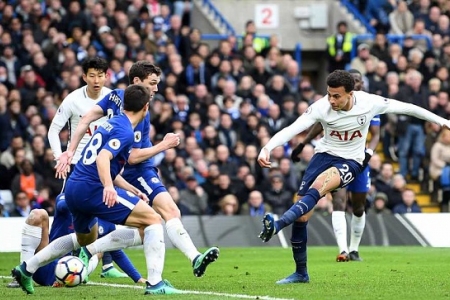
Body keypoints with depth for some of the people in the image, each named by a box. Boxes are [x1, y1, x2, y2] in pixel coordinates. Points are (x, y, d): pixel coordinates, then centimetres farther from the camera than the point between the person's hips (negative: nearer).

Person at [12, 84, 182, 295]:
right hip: (92, 189, -10)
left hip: (74, 188, 10)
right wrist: (109, 187, -39)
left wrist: (132, 191, 25)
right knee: (153, 220, -9)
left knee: (85, 239, 34)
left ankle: (26, 268, 34)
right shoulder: (125, 131, -10)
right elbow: (103, 158, -26)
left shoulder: (112, 123, 19)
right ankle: (155, 283, -20)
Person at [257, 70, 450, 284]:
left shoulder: (369, 103, -16)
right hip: (325, 154, 2)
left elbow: (406, 108, -4)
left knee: (318, 187, -33)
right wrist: (267, 148, -39)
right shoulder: (321, 107, -17)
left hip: (351, 161, -2)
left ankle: (277, 226, -48)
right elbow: (291, 129, -23)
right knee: (301, 207, -7)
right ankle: (301, 273, 7)